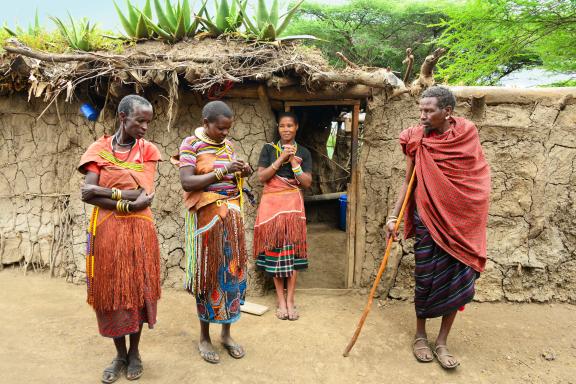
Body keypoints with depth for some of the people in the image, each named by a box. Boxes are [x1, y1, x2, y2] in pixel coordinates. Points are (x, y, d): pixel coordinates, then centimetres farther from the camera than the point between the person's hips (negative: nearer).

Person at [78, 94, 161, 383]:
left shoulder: (148, 150, 0)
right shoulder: (99, 148, 1)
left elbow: (143, 193, -12)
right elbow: (87, 194, -9)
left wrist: (106, 190, -11)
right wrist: (125, 203, -16)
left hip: (139, 230, 0)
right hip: (106, 230, 1)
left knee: (138, 289, 8)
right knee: (110, 291, 8)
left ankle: (135, 352, 26)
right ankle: (120, 354, 26)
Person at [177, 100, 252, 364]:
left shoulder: (228, 144, 10)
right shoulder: (191, 144, -8)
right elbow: (187, 182, -18)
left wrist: (243, 173, -3)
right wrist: (223, 172, -23)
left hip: (231, 217, 6)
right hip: (206, 217, -5)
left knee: (232, 271, 8)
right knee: (208, 273, 4)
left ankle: (226, 333, 24)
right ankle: (204, 337, 21)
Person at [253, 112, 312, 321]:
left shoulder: (303, 152, 9)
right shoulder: (269, 149, 7)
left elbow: (307, 183, 0)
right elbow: (262, 176, -3)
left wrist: (293, 162, -10)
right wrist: (281, 158, -10)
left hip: (293, 203, 0)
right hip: (271, 202, 0)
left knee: (292, 249, -4)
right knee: (274, 249, -1)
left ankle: (290, 300, 4)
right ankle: (280, 300, 7)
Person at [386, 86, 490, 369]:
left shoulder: (467, 133, -2)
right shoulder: (418, 139, -4)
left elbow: (480, 175, 9)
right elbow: (408, 181, 1)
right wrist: (393, 216, -5)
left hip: (462, 219, 2)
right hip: (429, 218, -1)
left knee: (458, 279, 3)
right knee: (426, 278, 6)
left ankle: (441, 342, 19)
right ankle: (420, 336, 24)